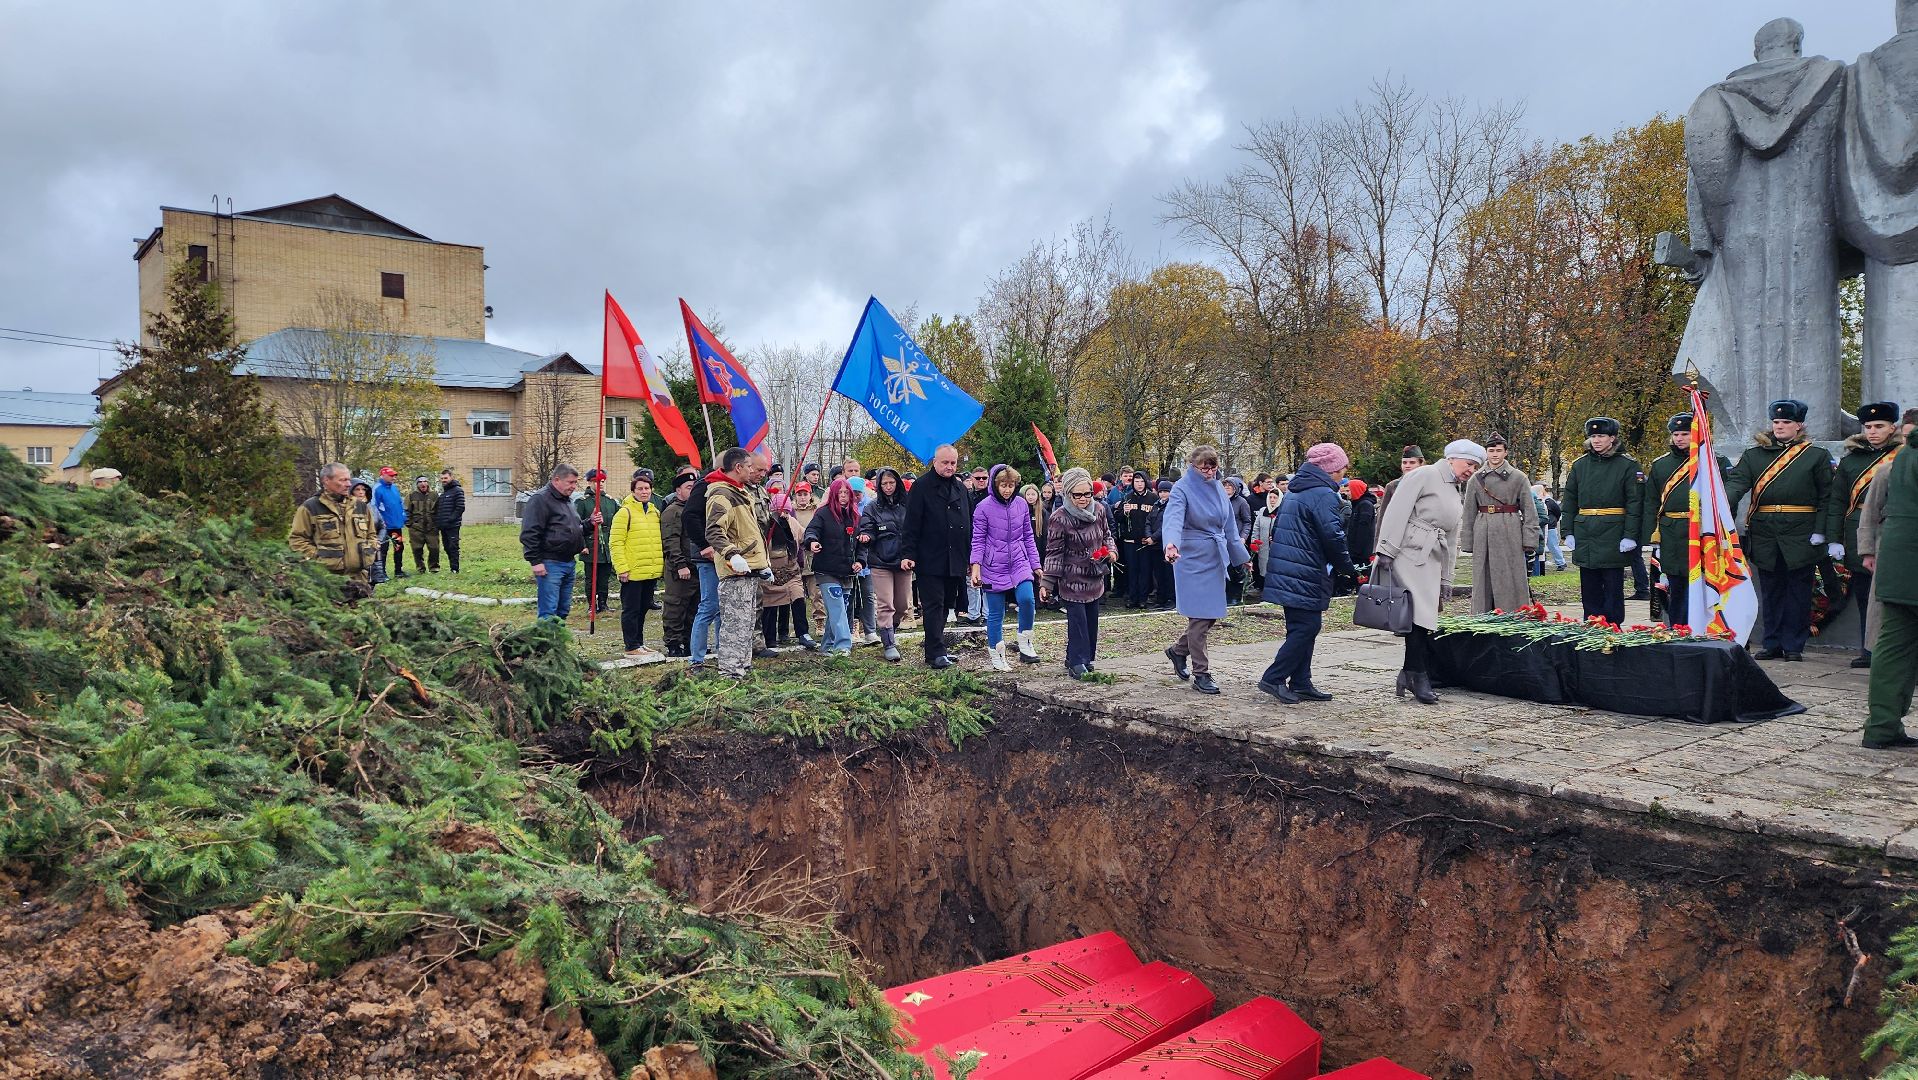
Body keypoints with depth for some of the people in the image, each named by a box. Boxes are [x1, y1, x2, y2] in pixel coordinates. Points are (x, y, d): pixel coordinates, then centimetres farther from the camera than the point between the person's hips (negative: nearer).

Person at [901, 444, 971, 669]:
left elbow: (969, 525, 20)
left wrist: (971, 557, 17)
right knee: (934, 606, -6)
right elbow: (911, 524, -9)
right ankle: (935, 653, -4)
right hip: (930, 561, -6)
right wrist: (907, 554, -16)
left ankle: (936, 648, 20)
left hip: (955, 562, 7)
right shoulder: (921, 487, -5)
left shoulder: (961, 489, 15)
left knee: (945, 606, 11)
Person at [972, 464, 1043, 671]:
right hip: (994, 567, -2)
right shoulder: (984, 507, -7)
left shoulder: (1021, 504, 4)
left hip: (1019, 564, 2)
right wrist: (975, 566, -14)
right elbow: (978, 540, -4)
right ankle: (997, 658, 17)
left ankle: (1025, 647, -1)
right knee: (995, 614, 3)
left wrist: (1036, 564, 11)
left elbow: (1028, 537, 11)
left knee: (1026, 599, -20)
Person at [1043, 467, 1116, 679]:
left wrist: (1111, 550, -6)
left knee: (1091, 620, 11)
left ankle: (1087, 658, 24)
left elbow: (1106, 534, 15)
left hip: (1095, 578, 6)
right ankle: (1077, 663, 0)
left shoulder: (1099, 509, -2)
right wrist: (1047, 582, -14)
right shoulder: (1059, 518, -17)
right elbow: (1054, 552, -12)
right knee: (1077, 620, -8)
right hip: (1072, 579, -6)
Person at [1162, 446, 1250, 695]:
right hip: (1194, 560, -7)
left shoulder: (1218, 487, 8)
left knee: (1212, 614, 11)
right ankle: (1201, 675, 4)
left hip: (1217, 558, 7)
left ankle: (1178, 650, 33)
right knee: (1200, 616, -5)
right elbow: (1173, 518, -31)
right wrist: (1171, 544, -50)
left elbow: (1229, 524, 18)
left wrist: (1240, 554, 21)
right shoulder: (1182, 489, -13)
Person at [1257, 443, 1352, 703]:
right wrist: (1346, 563, -4)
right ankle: (1274, 678, -6)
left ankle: (1301, 684, 16)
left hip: (1287, 572, 10)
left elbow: (1277, 529, 23)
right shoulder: (1324, 495, -12)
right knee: (1306, 627, -5)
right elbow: (1333, 535, -20)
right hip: (1306, 575, -10)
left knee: (1302, 628, 14)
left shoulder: (1295, 492, 17)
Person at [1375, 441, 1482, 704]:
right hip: (1406, 555, -8)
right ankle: (1418, 677, -6)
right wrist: (1386, 551, -19)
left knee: (1424, 623, 2)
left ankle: (1409, 675, 12)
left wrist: (1446, 580, 23)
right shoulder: (1424, 475, -2)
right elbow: (1397, 511, -11)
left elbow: (1451, 540, 26)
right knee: (1418, 616, -13)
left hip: (1430, 563, 8)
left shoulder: (1458, 495, 23)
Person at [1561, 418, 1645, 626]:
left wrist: (1630, 536, -13)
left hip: (1613, 535, -4)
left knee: (1613, 587, 1)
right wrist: (1569, 532, 4)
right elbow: (1569, 500, 11)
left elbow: (1635, 502, -6)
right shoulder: (1580, 465, 9)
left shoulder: (1627, 465, -2)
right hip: (1585, 535, 4)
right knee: (1589, 587, 9)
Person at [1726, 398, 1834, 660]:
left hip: (1800, 536, -2)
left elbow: (1827, 497, 2)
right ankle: (1772, 644, 15)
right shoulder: (1754, 455, 10)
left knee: (1798, 590, 3)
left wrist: (1820, 531, -7)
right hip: (1764, 534, 2)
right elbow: (1736, 482, -5)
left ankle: (1794, 646, 10)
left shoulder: (1817, 455, 5)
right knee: (1770, 590, 8)